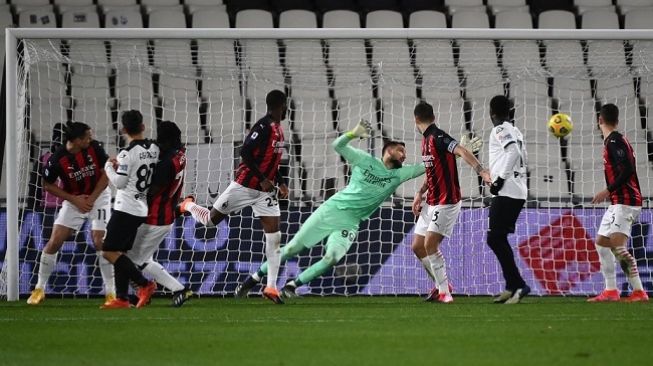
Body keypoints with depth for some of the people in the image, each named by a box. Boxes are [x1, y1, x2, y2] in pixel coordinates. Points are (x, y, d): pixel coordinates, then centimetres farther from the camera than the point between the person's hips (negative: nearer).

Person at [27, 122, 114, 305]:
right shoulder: (57, 159, -22)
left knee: (100, 242, -13)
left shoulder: (94, 148, -19)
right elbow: (47, 185, -8)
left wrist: (91, 199, -15)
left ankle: (110, 292, -6)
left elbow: (106, 173, -9)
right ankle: (39, 289, 9)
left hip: (98, 196, 0)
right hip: (73, 200, 0)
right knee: (54, 242, -5)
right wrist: (74, 200, -14)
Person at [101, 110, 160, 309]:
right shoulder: (154, 149, 6)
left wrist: (109, 167, 3)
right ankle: (122, 298, 6)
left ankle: (144, 284, -13)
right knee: (120, 252, 12)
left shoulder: (127, 154, -17)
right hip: (141, 209, 8)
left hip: (126, 208, -8)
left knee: (110, 252, -7)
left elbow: (119, 183, -16)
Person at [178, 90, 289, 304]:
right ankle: (188, 205, 40)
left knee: (274, 235, -5)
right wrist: (262, 180, -23)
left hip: (265, 190, 7)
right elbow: (245, 153, -25)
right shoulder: (264, 127, -19)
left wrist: (280, 183, 11)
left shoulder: (278, 129, 10)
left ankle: (271, 286, -3)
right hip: (244, 187, -7)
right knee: (211, 220, 6)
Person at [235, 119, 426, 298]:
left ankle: (292, 285, -9)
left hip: (350, 222, 2)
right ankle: (254, 278, 13)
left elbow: (423, 167, 1)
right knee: (292, 248, -1)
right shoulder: (365, 160, 2)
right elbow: (338, 145, -2)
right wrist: (354, 133, -19)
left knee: (331, 258, -24)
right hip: (331, 209, -2)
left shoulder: (398, 174, 6)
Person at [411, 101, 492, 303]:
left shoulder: (437, 138, -18)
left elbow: (462, 151, -34)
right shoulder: (426, 140, 12)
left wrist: (481, 171, -49)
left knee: (430, 244, -17)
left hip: (446, 202, -10)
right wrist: (420, 193, 13)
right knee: (418, 247, 10)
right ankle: (442, 284, 23)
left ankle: (444, 292, -9)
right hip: (432, 203, 10)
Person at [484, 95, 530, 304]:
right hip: (518, 192, 9)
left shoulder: (500, 130, -7)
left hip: (506, 192, -9)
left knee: (495, 239, -10)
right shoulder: (515, 131, 20)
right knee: (499, 239, 14)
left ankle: (518, 285, -16)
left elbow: (513, 152, -22)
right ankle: (512, 287, 11)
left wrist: (501, 179, -18)